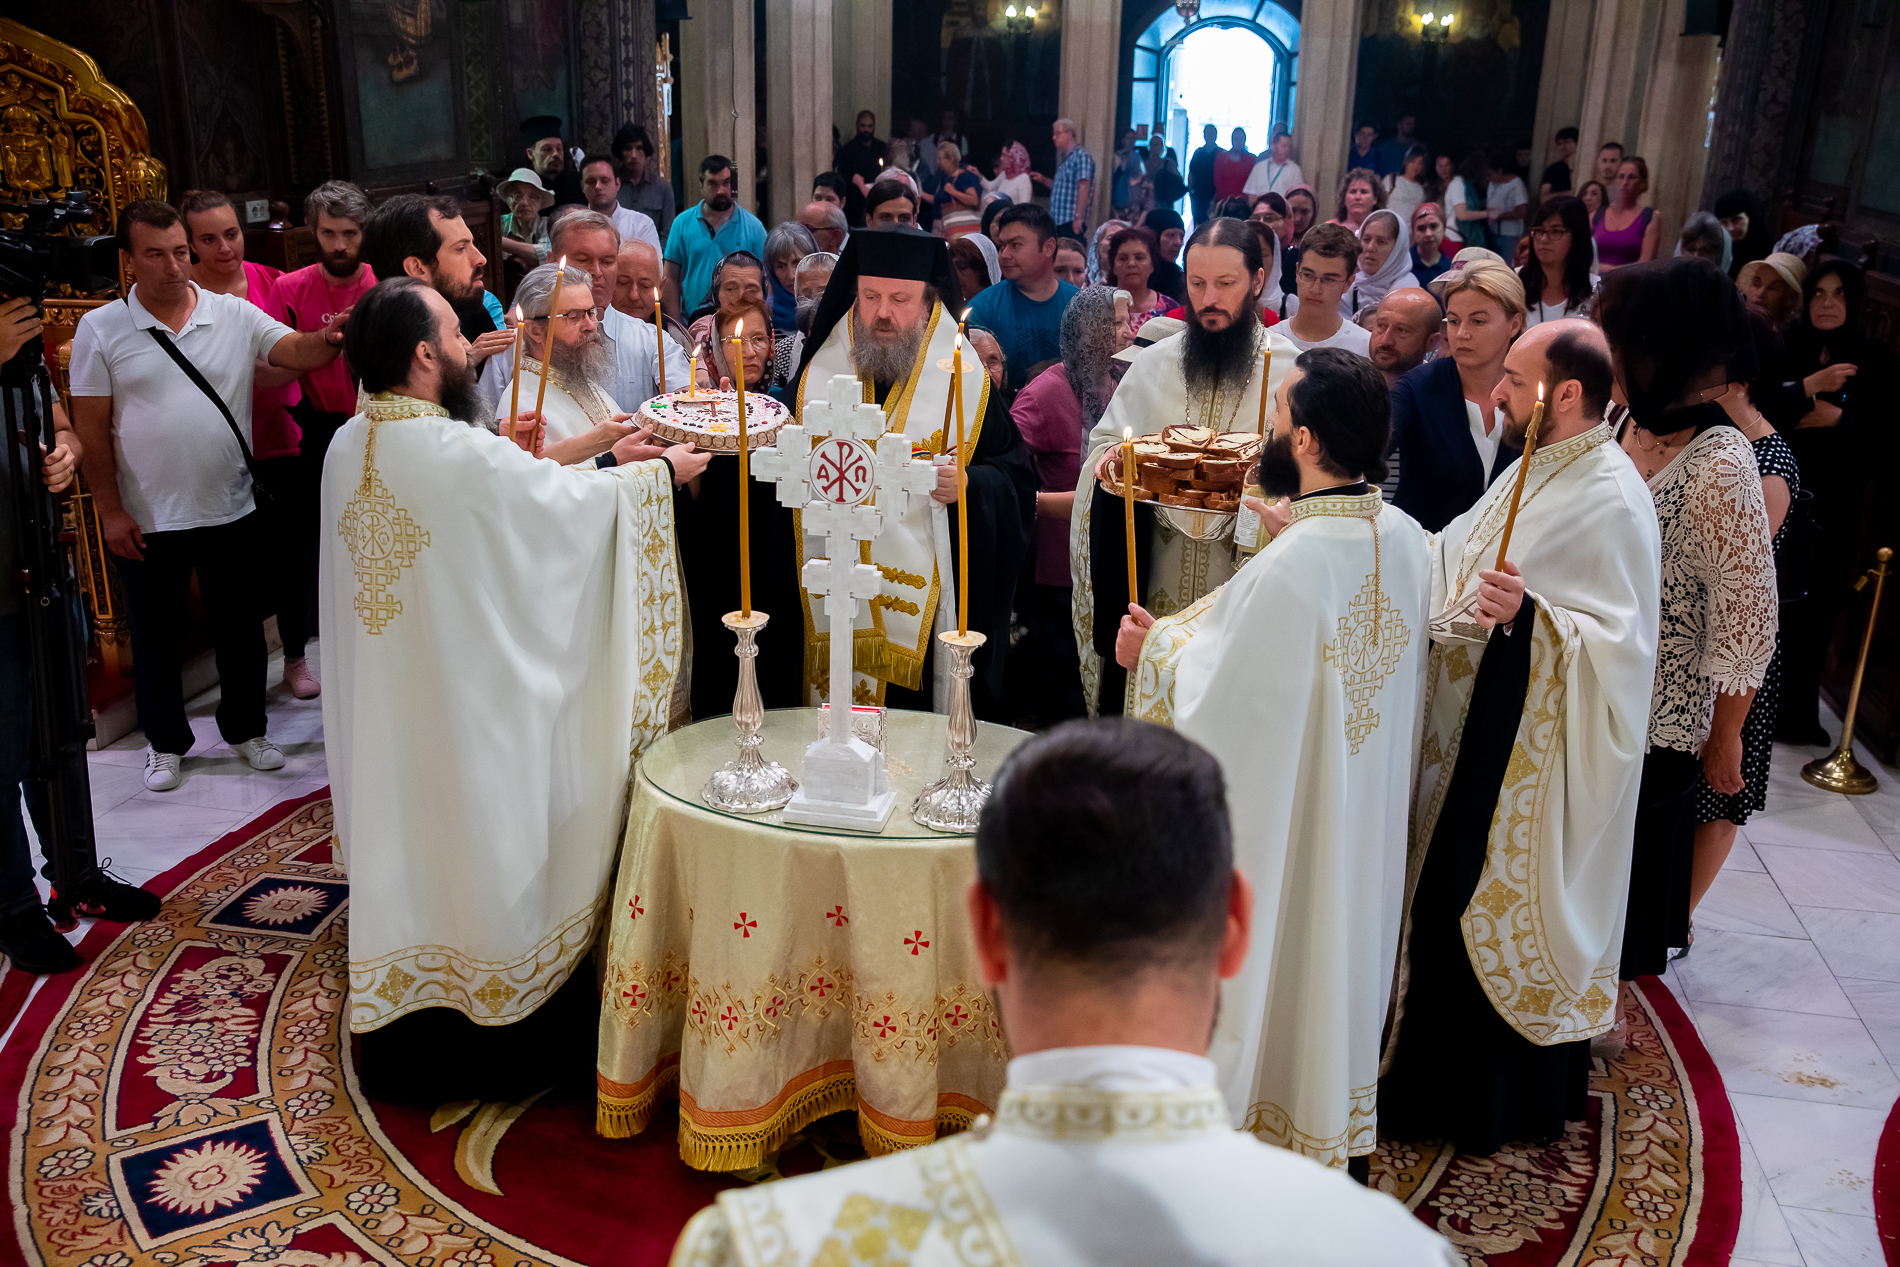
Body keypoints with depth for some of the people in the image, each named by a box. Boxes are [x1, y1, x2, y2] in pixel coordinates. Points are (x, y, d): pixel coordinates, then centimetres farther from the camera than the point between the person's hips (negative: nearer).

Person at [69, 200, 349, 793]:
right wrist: (110, 511, -6)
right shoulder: (100, 329, -4)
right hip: (146, 521, -1)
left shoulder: (234, 315, -1)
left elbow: (295, 351, -13)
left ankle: (246, 728, 32)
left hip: (231, 510, 1)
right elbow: (91, 428, -3)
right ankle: (166, 742, 29)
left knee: (240, 627, 14)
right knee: (156, 636, 12)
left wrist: (327, 339, -37)